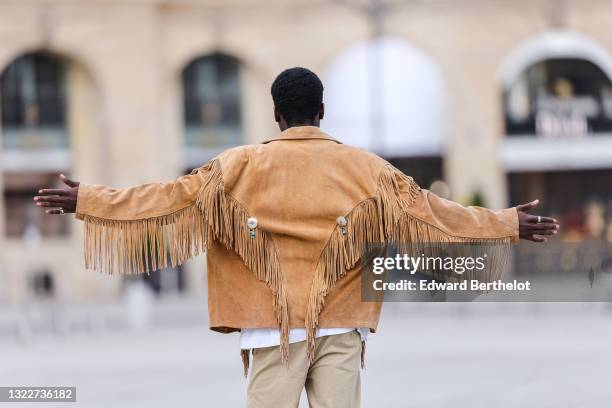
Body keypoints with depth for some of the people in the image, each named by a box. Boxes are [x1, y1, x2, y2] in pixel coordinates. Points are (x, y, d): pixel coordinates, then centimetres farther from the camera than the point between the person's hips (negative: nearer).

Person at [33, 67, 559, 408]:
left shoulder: (243, 166, 0)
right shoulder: (365, 169, 3)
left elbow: (174, 196, 0)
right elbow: (430, 212, 3)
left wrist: (88, 200, 6)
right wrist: (508, 225, 11)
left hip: (274, 327, -1)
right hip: (341, 326, 1)